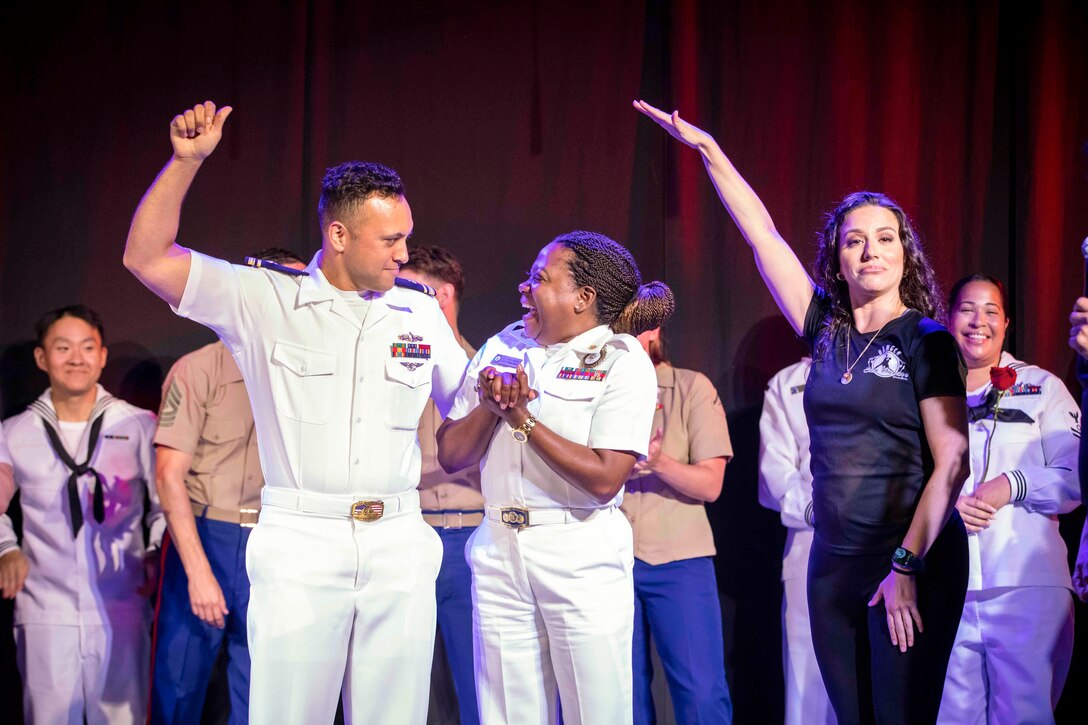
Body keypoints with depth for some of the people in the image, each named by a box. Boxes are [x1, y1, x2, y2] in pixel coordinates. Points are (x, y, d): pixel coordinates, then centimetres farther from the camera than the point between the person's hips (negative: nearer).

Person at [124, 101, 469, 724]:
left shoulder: (421, 314, 11)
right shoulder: (265, 302, 1)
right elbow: (147, 257, -4)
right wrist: (186, 161, -13)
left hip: (399, 542, 3)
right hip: (300, 543, -3)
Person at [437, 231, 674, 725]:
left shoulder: (622, 361, -5)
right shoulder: (501, 348, 11)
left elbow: (604, 478, -16)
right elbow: (450, 454, 8)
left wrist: (522, 418, -14)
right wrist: (491, 406, -9)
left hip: (581, 555, -5)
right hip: (498, 550, 5)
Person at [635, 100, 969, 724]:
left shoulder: (927, 342, -5)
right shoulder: (827, 332, 8)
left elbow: (952, 463, -10)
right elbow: (763, 234, 9)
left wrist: (908, 566, -15)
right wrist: (708, 149, 7)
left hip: (916, 560, -5)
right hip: (833, 559, 5)